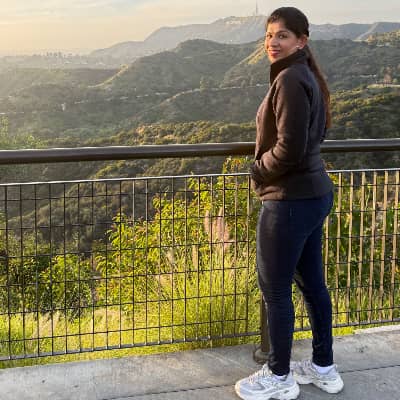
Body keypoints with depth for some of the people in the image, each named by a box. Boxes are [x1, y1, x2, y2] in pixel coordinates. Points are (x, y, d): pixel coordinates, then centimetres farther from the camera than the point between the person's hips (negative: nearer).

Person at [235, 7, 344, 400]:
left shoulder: (289, 79, -18)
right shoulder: (307, 76, 13)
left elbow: (289, 148, -24)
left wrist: (259, 169, -6)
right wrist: (267, 164, 10)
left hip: (290, 199, -10)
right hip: (315, 193, 10)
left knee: (274, 289, 3)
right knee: (311, 282, 18)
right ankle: (323, 367, 31)